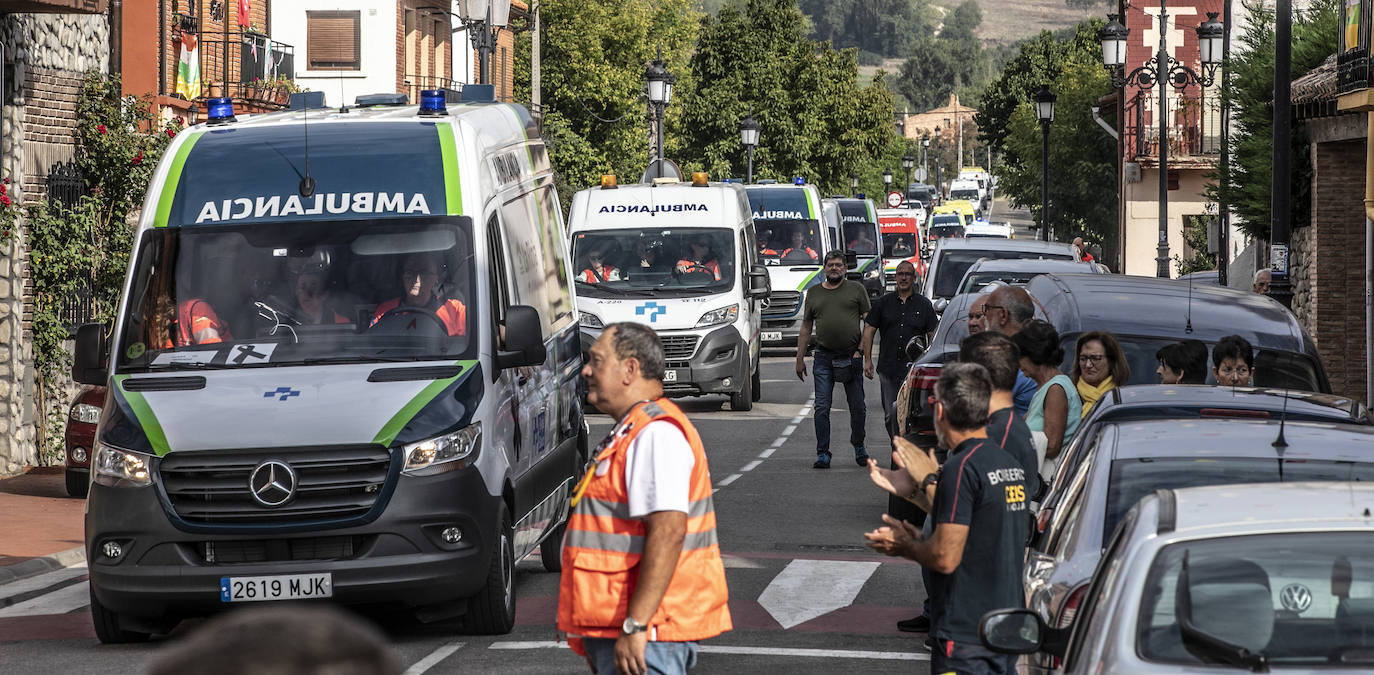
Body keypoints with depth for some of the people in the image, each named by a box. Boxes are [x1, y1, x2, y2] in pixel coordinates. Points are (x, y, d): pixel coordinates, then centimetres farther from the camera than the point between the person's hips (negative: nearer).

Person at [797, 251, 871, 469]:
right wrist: (800, 358, 12)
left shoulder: (856, 289, 5)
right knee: (822, 408, -5)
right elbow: (806, 328, 16)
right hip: (824, 357, 2)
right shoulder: (814, 293, 12)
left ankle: (859, 447, 23)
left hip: (851, 355, -1)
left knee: (857, 408, 4)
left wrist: (861, 351, -7)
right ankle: (823, 454, -1)